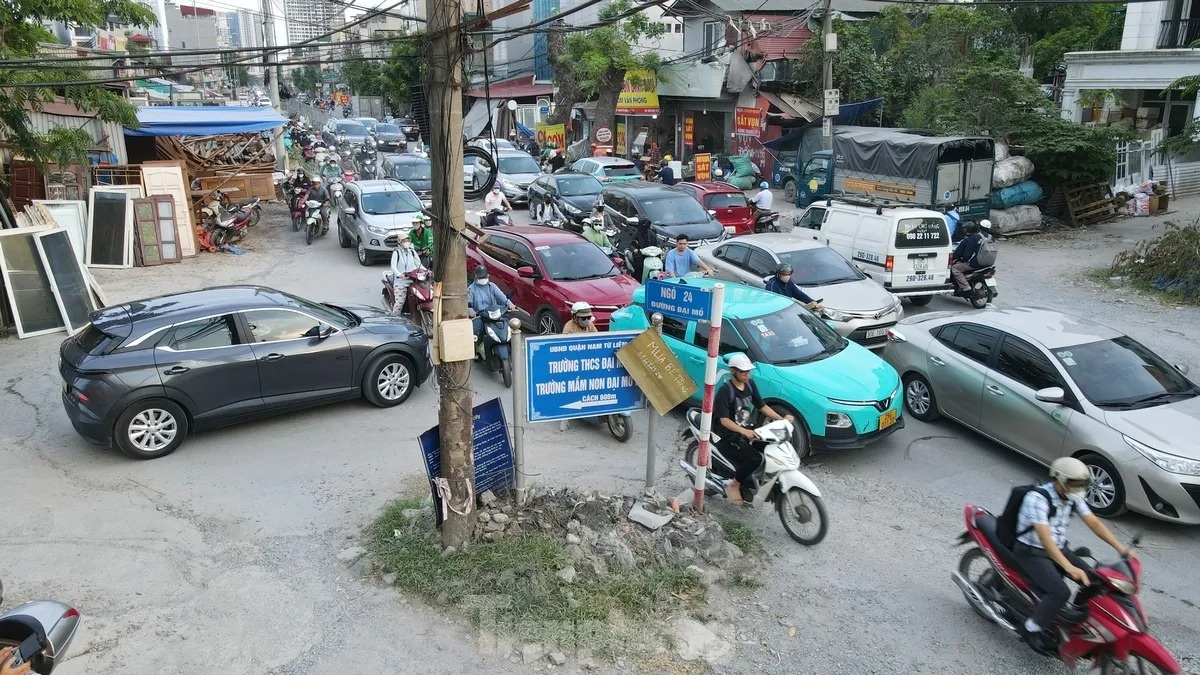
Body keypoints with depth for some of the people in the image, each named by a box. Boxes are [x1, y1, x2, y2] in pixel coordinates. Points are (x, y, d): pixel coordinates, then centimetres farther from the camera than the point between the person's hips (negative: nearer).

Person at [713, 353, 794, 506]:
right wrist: (744, 431, -40)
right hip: (730, 436, -7)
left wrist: (782, 419, -2)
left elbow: (762, 406, 11)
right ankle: (734, 486, -6)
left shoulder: (750, 385, 5)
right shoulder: (726, 391, -17)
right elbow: (724, 420, -24)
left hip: (748, 430, 8)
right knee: (755, 458, -27)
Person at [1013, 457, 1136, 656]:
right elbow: (1045, 538, -36)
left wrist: (1120, 548, -15)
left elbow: (1094, 522, -2)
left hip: (1059, 548, 8)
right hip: (1032, 552, -8)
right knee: (1060, 592, -25)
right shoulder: (1037, 498, -28)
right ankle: (1030, 629, -7)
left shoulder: (1072, 497, -2)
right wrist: (1070, 568, -45)